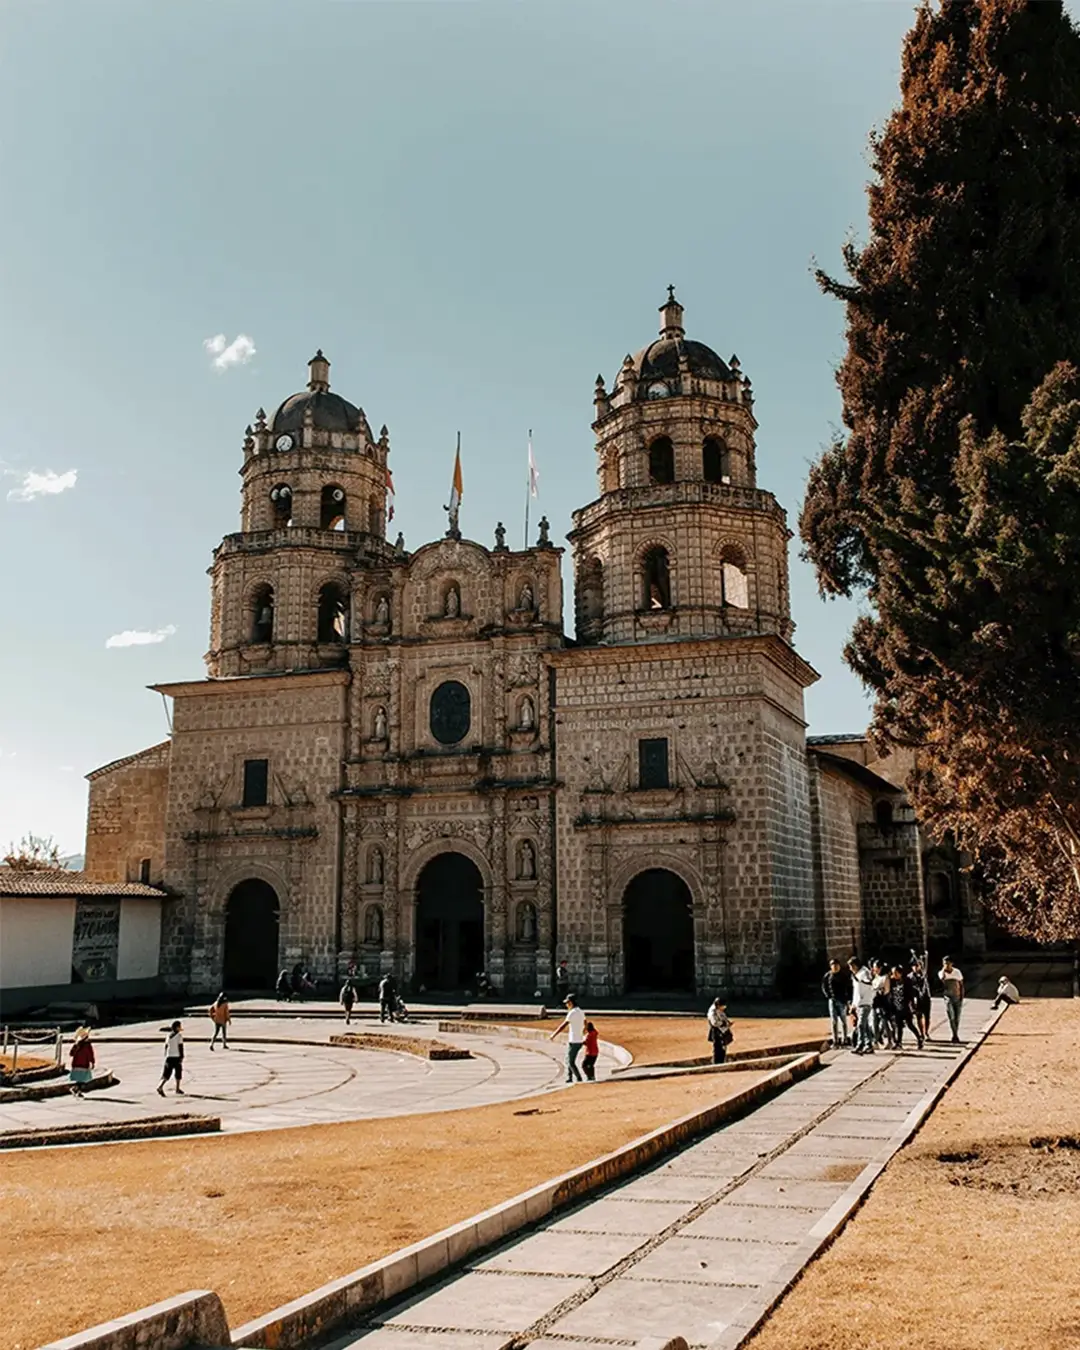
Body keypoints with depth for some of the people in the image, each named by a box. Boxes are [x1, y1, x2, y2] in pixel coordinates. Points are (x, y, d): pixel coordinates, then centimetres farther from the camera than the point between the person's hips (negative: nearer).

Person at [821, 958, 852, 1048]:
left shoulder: (844, 975, -2)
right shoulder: (828, 975, 1)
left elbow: (849, 987, 0)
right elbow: (824, 987, 9)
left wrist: (848, 999, -8)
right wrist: (828, 996, -2)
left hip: (842, 1001, -1)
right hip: (832, 1001, 1)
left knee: (843, 1020, 6)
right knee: (834, 1021, 1)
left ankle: (844, 1040, 14)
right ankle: (835, 1041, 3)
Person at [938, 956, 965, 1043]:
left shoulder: (957, 972, 0)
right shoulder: (941, 973, -3)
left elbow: (961, 985, 4)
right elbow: (942, 979, -27)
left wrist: (962, 998, -1)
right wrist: (944, 969, -20)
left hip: (957, 997, 1)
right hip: (948, 997, -1)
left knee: (957, 1018, 6)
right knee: (951, 1018, -13)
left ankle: (955, 1036, 22)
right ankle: (955, 1036, -13)